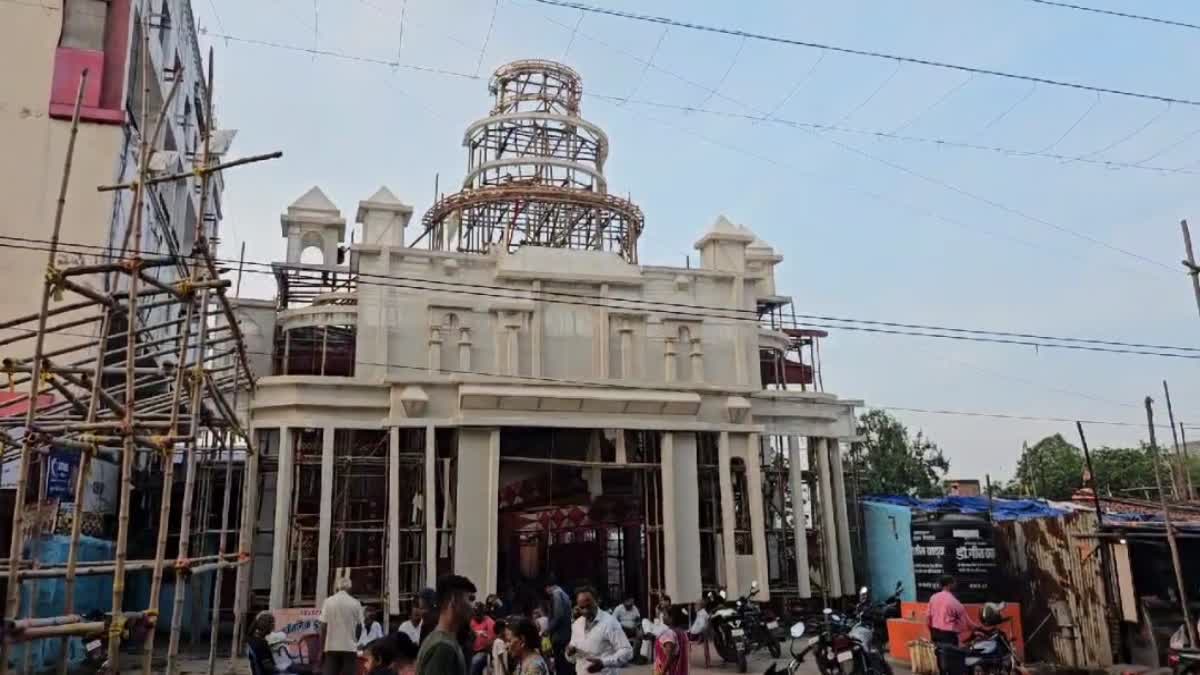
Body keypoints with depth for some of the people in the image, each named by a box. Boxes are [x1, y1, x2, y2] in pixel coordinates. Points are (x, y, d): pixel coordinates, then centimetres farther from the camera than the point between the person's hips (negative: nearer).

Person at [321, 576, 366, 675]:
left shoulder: (328, 602, 0)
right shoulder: (355, 603, 0)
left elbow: (323, 628, -2)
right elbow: (359, 626, 3)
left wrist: (321, 649, 5)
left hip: (331, 647, 1)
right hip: (350, 647, -1)